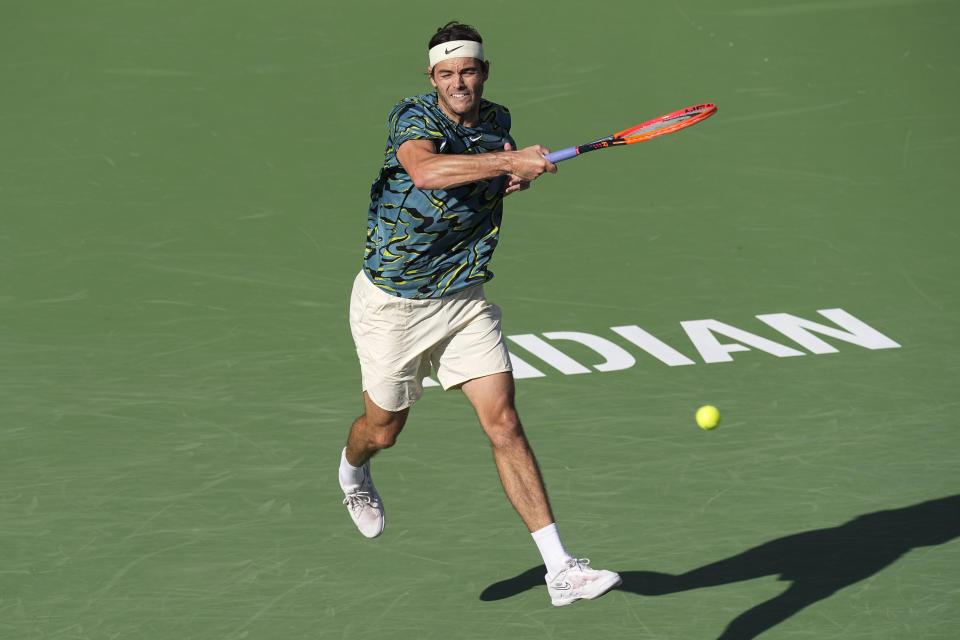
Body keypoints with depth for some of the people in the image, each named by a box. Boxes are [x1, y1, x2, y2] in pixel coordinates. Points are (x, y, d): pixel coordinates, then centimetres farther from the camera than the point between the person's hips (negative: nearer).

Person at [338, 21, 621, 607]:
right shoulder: (414, 118, -19)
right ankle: (352, 472, 54)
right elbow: (426, 171, -42)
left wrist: (518, 178, -1)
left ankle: (560, 569, -14)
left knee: (504, 422, -10)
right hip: (392, 302, -4)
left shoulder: (497, 121, 1)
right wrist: (510, 160, -48)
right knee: (384, 429, 15)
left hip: (465, 301, 4)